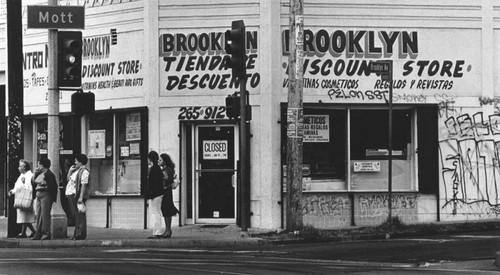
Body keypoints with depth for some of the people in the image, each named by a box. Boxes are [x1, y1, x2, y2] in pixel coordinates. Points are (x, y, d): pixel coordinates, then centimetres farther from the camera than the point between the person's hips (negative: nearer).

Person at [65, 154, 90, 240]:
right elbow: (68, 179, 26)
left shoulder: (84, 171, -11)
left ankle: (81, 234, -7)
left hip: (78, 195, -10)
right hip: (71, 195, 10)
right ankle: (77, 234, 17)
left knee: (79, 214, -8)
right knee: (74, 214, 12)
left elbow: (84, 185, -17)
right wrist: (70, 170, 12)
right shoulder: (76, 170, 18)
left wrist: (81, 197, -22)